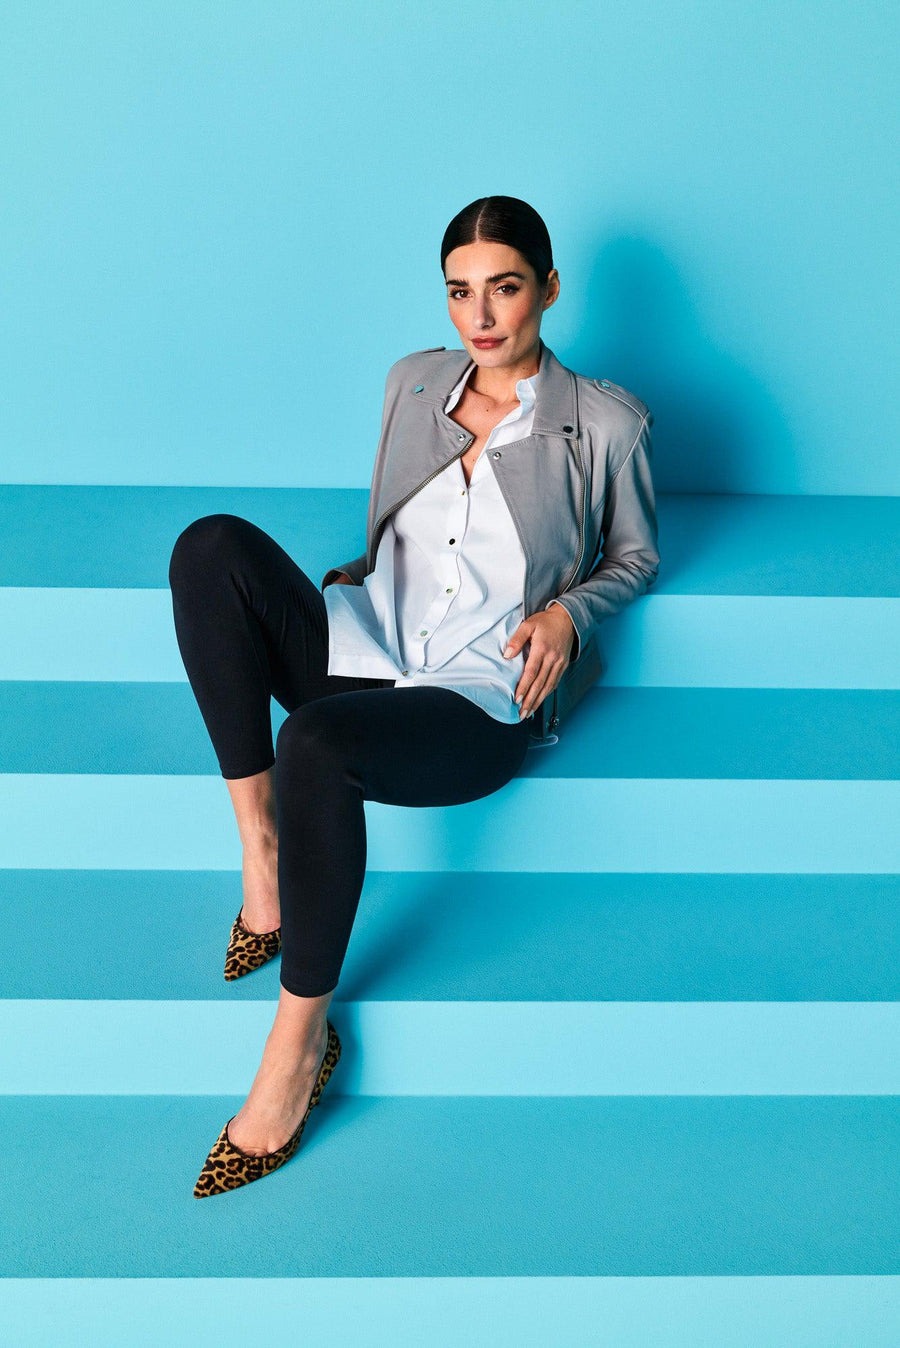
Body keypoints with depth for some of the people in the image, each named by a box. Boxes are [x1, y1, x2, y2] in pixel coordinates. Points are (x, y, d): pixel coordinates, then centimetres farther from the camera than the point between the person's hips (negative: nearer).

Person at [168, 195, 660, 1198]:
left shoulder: (607, 424, 3)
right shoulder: (414, 381, 15)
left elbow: (636, 557, 15)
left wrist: (567, 610, -4)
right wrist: (358, 599, 8)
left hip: (478, 702, -5)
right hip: (364, 646, 5)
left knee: (316, 743, -37)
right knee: (212, 544, -23)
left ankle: (302, 1036, -18)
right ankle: (262, 849, -19)